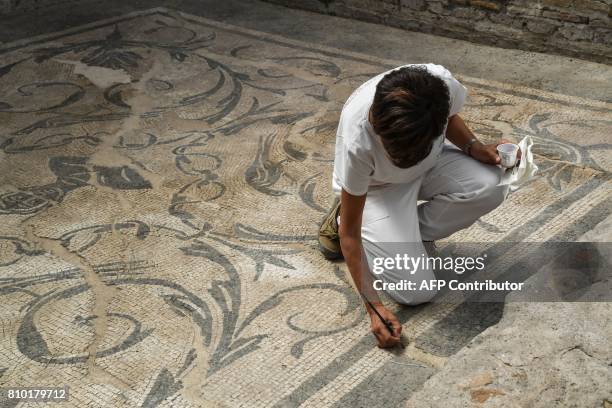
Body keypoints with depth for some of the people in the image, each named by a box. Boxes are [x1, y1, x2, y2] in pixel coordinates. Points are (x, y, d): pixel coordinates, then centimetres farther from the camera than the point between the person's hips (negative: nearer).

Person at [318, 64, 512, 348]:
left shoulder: (443, 85, -32)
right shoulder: (357, 142, -41)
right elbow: (349, 234, -28)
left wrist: (475, 148, -21)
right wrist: (374, 306, -30)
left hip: (429, 166, 4)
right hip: (376, 190, -4)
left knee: (491, 187, -27)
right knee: (416, 292, -16)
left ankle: (409, 232, -1)